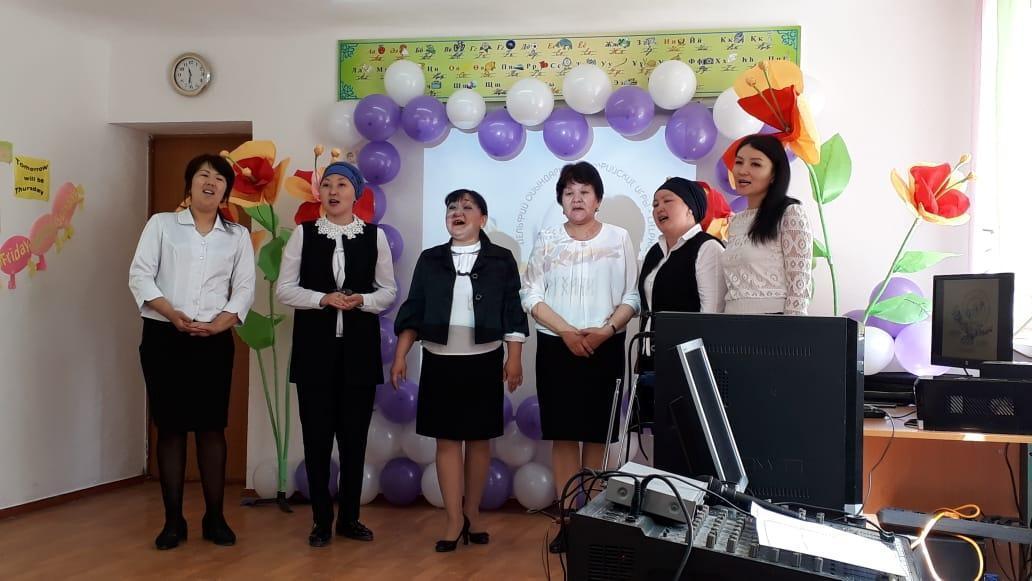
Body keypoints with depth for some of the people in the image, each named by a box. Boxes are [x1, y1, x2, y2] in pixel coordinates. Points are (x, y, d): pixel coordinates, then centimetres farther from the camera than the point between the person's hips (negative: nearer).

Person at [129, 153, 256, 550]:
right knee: (170, 427, 1)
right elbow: (140, 276, -1)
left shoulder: (238, 235, 12)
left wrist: (219, 323, -12)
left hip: (215, 340, 1)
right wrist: (172, 314, -15)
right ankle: (173, 520, 7)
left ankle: (214, 517, 10)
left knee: (212, 427, 2)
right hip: (164, 337, -1)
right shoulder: (161, 224, 8)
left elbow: (244, 288, 5)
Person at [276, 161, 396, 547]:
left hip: (359, 345, 1)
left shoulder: (375, 236, 4)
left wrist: (361, 300, -13)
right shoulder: (304, 233, 2)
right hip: (315, 344, 0)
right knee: (317, 432, 2)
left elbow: (388, 290, 6)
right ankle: (321, 520, 14)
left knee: (354, 432, 6)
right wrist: (324, 299, -14)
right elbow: (285, 289, 0)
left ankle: (349, 517, 19)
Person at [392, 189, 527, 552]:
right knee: (447, 439, 1)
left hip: (483, 361, -1)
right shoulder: (430, 260, 6)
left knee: (479, 439, 7)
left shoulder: (501, 260, 1)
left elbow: (513, 312, 0)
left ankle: (472, 513, 21)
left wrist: (514, 360, -6)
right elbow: (413, 311, 6)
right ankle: (455, 520, 7)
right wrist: (400, 356, 0)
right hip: (440, 361, 1)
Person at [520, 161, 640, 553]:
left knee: (597, 436, 3)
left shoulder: (619, 238, 3)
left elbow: (632, 297, 2)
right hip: (556, 348, 1)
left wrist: (607, 330, -15)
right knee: (563, 435, 1)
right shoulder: (547, 241, 5)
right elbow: (531, 296, 0)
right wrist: (567, 331, -12)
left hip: (605, 349, 0)